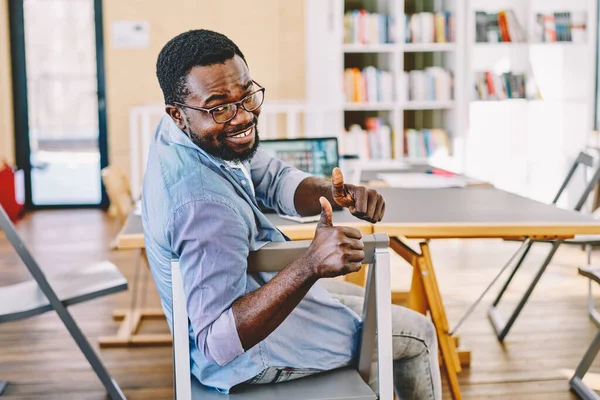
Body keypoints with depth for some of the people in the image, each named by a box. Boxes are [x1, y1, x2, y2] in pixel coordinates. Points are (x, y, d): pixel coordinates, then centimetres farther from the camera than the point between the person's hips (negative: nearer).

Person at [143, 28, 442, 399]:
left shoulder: (205, 134, -11)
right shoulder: (202, 201, -39)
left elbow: (276, 180, -3)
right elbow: (219, 342, -40)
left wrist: (335, 192, -24)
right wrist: (311, 266, -49)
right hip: (250, 348, -8)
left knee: (363, 298, 31)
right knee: (418, 333, 10)